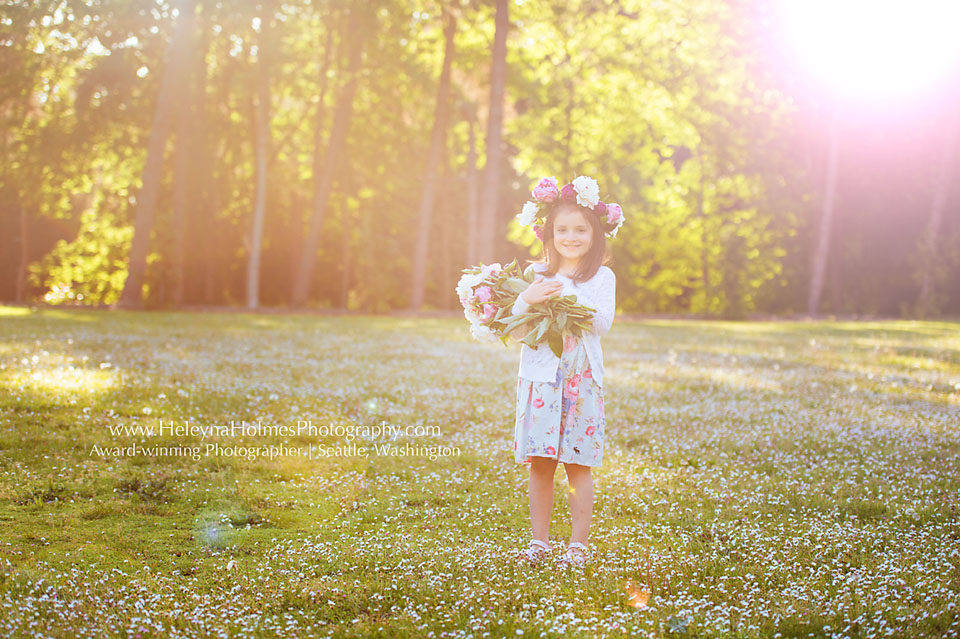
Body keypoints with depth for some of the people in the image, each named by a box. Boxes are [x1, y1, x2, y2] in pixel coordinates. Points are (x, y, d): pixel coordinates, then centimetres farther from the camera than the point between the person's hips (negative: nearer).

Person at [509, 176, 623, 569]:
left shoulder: (602, 277, 5)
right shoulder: (536, 274, 8)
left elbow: (603, 323, -9)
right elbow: (517, 331, 2)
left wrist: (568, 294, -18)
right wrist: (527, 300, -17)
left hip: (582, 381, -1)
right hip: (540, 377, 1)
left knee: (578, 465, 0)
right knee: (540, 463, 3)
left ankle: (579, 544, 8)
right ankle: (539, 540, 13)